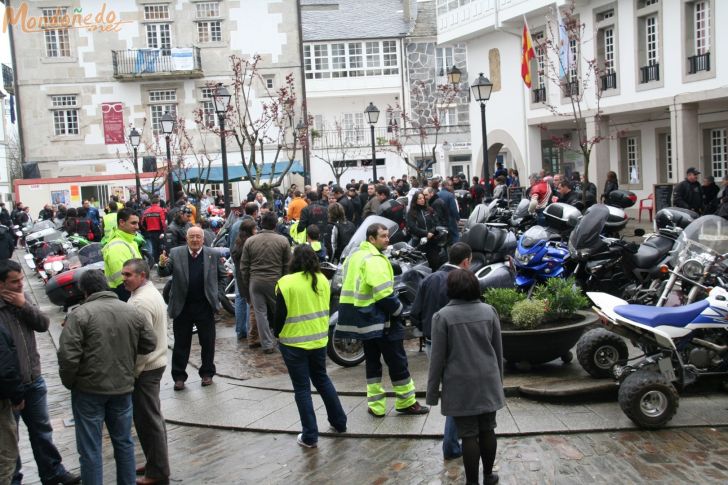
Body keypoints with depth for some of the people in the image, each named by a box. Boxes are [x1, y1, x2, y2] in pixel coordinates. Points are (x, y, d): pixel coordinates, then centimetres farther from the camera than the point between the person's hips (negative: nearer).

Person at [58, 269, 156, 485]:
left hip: (89, 389, -4)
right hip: (123, 387, 4)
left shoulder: (80, 314, -13)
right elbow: (150, 343, 8)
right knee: (124, 442, 18)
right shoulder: (132, 312, 2)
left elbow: (68, 355, -17)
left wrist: (69, 382, -2)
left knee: (90, 448, 5)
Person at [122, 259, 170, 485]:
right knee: (152, 418, 18)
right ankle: (155, 462, 30)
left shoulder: (141, 301, -22)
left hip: (145, 368, -10)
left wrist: (132, 372, -15)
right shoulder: (151, 292, 11)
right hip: (154, 363, 10)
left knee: (148, 420, -1)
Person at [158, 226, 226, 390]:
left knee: (208, 343, 10)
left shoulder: (213, 255, -1)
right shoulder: (176, 253, -2)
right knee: (181, 344, 8)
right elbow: (165, 273, -8)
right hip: (182, 307, 0)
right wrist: (162, 265, -29)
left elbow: (222, 276, 9)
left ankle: (207, 373, 25)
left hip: (205, 307, 0)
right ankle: (179, 376, 17)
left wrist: (216, 294, 1)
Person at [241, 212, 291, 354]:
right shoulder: (282, 241, -3)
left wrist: (246, 287, 13)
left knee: (260, 313, 7)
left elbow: (244, 267, 5)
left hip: (255, 282, 1)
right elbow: (288, 266, -1)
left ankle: (267, 345, 9)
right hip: (275, 281, -1)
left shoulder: (250, 241, 1)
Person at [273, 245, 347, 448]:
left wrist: (276, 333, 7)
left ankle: (310, 436, 8)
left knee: (302, 388, 4)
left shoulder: (286, 283, -16)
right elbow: (326, 308, 9)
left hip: (294, 343, -5)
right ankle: (339, 422, 30)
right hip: (318, 339, 5)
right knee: (322, 380, 23)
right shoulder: (322, 280, 0)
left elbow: (280, 315, -11)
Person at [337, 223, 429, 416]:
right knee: (397, 361, 2)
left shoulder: (353, 257, 13)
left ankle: (376, 406, 16)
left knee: (372, 361, 15)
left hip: (361, 320, 9)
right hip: (380, 320, -9)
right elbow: (384, 294, -24)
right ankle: (406, 403, 11)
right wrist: (398, 309, -9)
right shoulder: (374, 259, -17)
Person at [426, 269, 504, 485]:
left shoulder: (443, 316, -10)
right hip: (488, 381, 4)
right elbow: (498, 350, 8)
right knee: (487, 430, 15)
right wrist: (498, 379, 21)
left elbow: (437, 358, -8)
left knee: (469, 435, 3)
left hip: (461, 385, -4)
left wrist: (432, 391, -1)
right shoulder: (489, 311, 2)